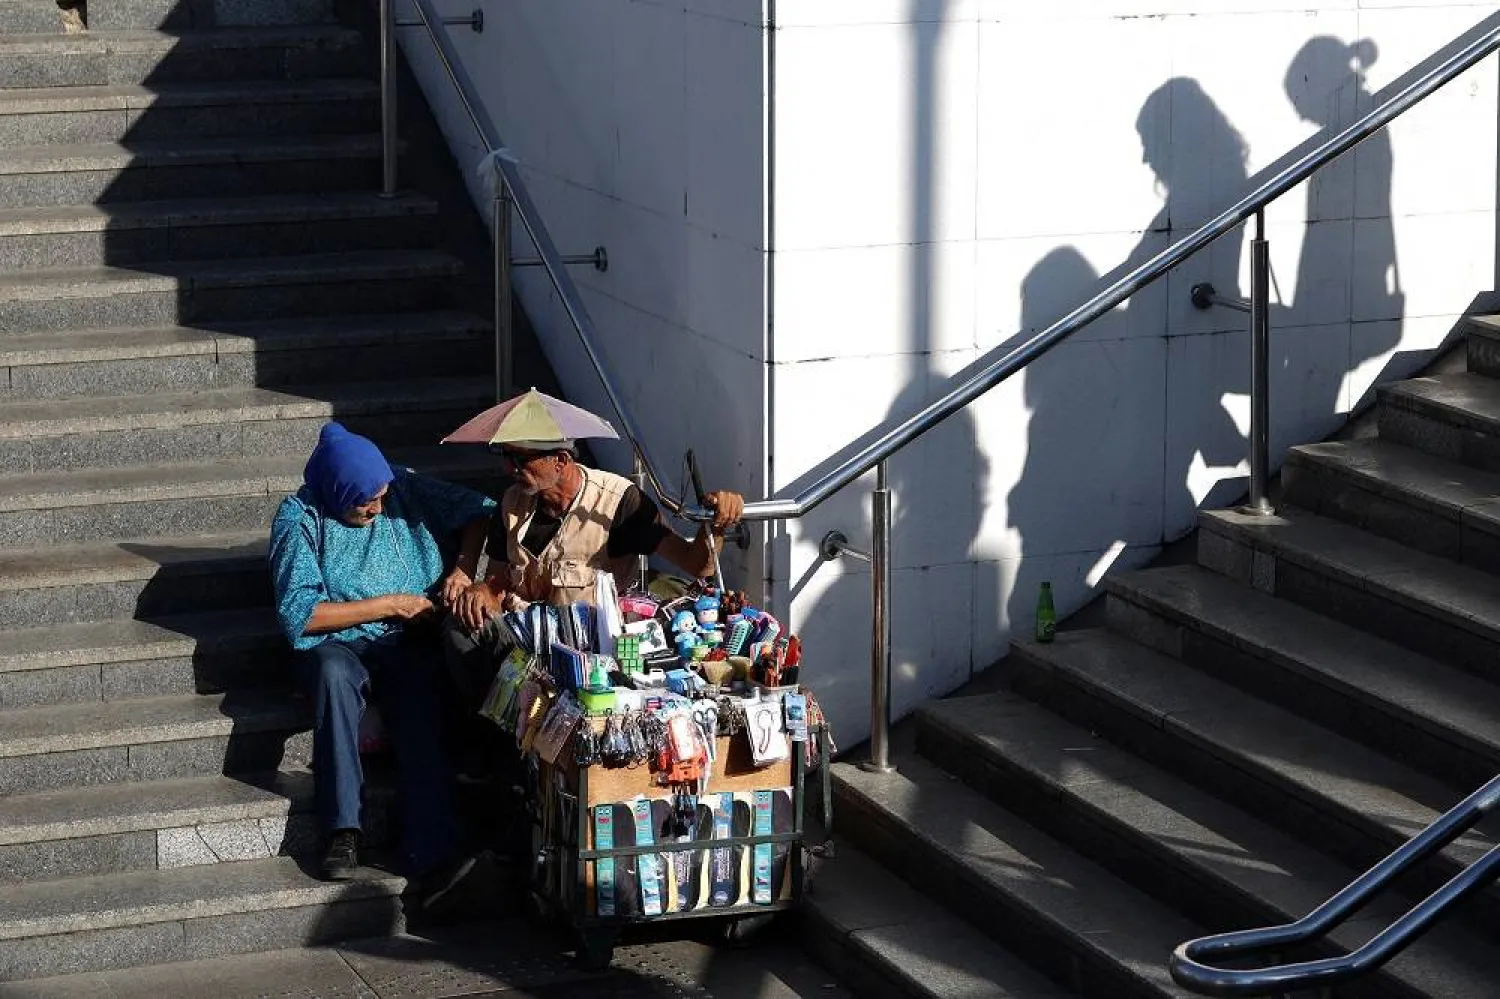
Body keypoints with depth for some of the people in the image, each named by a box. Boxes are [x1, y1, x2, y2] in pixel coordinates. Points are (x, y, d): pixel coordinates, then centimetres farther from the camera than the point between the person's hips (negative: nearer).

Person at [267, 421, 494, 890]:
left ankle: (434, 859, -43)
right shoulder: (299, 520, -5)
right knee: (333, 672, -38)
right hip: (337, 644, -2)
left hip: (407, 644, 2)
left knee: (421, 710, -31)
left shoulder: (404, 489, 5)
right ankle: (343, 830, -37)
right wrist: (389, 605, -12)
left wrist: (463, 568, -3)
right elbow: (299, 614, -13)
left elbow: (478, 511, 15)